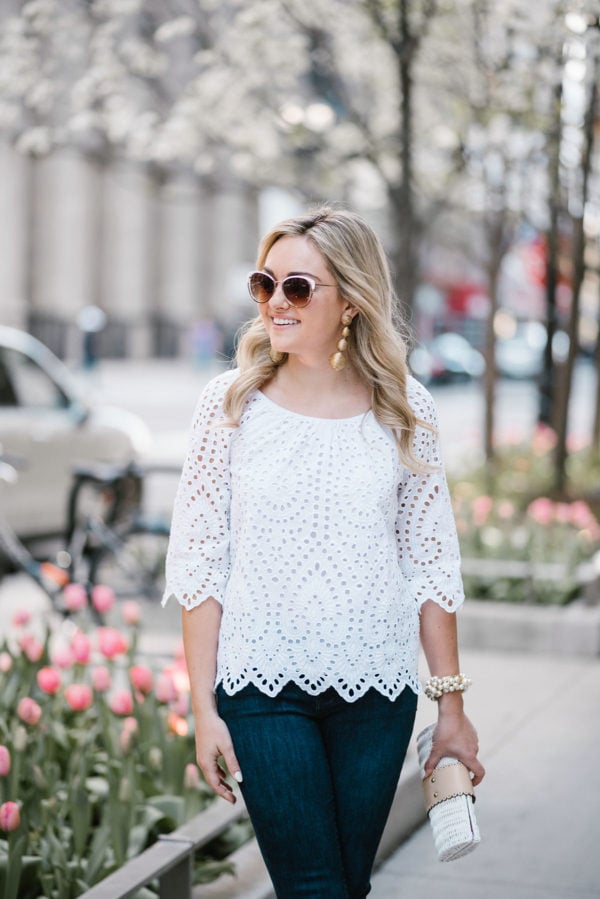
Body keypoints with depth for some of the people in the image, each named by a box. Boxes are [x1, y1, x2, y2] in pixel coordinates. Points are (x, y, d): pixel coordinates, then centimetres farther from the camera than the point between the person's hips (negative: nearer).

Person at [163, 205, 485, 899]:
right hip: (263, 683, -1)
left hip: (378, 689, 2)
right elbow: (200, 561, -1)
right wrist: (203, 706, -4)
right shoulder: (233, 402, -2)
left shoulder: (402, 408, 1)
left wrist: (452, 707, 4)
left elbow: (432, 565, 5)